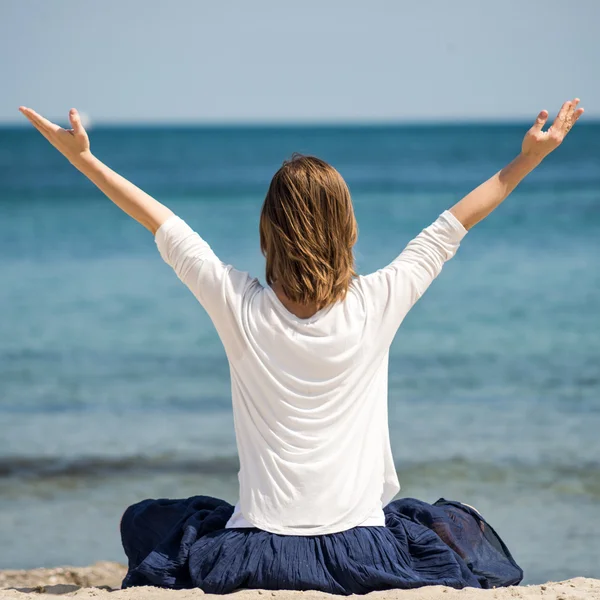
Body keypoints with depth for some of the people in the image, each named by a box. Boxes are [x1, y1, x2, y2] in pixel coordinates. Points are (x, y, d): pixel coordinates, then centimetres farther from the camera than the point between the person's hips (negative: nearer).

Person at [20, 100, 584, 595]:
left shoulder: (240, 307, -7)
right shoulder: (377, 303, -6)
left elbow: (161, 224, 4)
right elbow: (452, 225, 5)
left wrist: (83, 157, 13)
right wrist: (529, 158, 16)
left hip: (257, 551, 0)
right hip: (361, 550, 0)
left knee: (146, 519, 27)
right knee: (459, 526, 30)